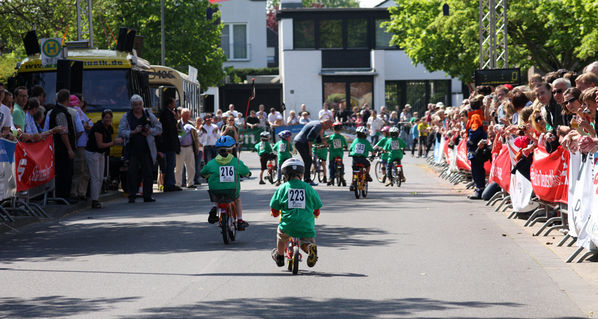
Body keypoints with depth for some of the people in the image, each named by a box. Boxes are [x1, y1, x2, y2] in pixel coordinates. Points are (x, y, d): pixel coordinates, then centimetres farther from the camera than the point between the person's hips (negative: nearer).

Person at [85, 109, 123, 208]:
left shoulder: (109, 128, 5)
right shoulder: (98, 127, -21)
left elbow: (109, 142, 13)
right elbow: (100, 144, -23)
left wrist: (116, 141, -7)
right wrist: (113, 143, -20)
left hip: (101, 154, 9)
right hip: (92, 153, -9)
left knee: (100, 178, 10)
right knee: (95, 178, -11)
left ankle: (96, 199, 17)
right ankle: (94, 201, -10)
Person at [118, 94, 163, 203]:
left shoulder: (149, 115, 9)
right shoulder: (126, 117, 4)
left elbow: (159, 129, 12)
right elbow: (121, 132, -3)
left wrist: (150, 131, -7)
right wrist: (133, 132, -15)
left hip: (147, 149, 2)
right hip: (132, 150, -1)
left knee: (148, 173, 1)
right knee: (132, 173, -3)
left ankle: (147, 196, 9)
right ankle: (131, 196, 4)